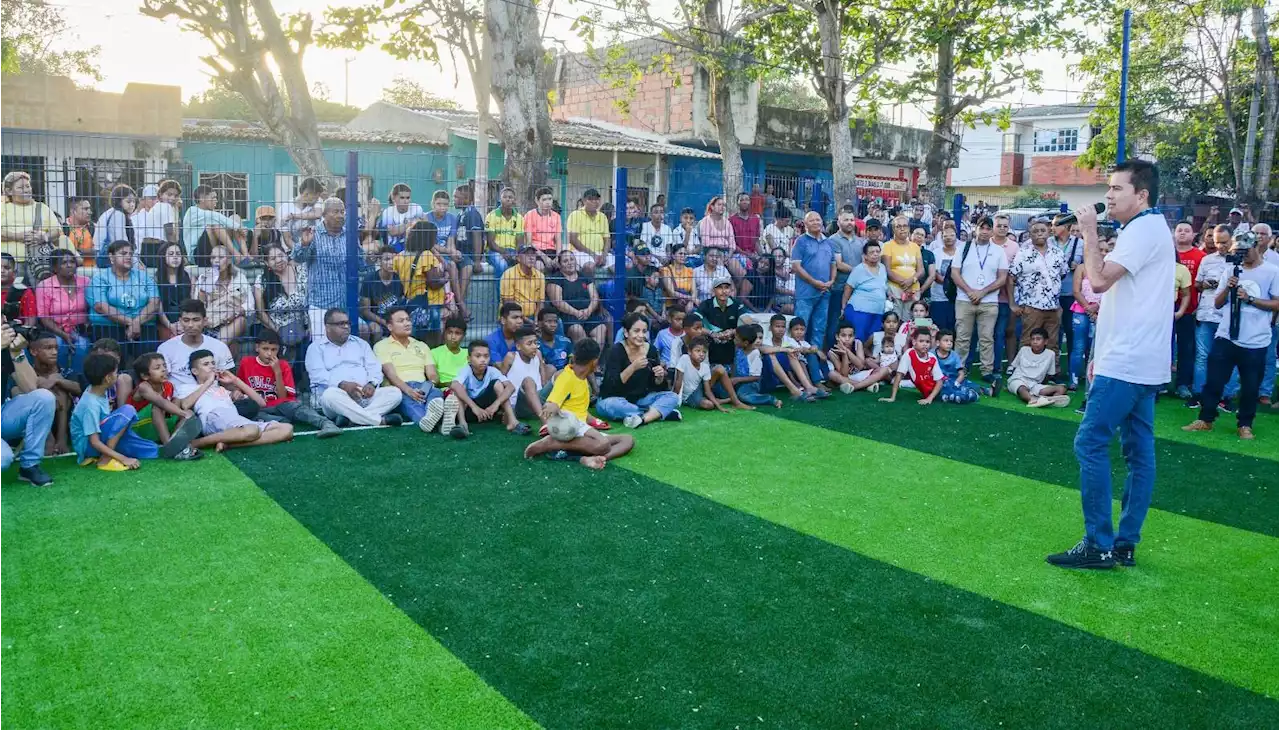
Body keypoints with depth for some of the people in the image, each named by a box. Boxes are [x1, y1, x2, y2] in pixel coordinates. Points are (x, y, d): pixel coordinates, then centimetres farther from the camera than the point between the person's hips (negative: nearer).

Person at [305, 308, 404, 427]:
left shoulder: (361, 343, 23)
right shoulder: (316, 347, 12)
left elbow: (374, 367, 12)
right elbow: (318, 374, -5)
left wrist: (371, 384, -12)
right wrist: (342, 384, -23)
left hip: (365, 394, 3)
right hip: (337, 393, -3)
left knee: (395, 392, -21)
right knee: (329, 394, -38)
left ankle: (351, 418, -38)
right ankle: (381, 420, -39)